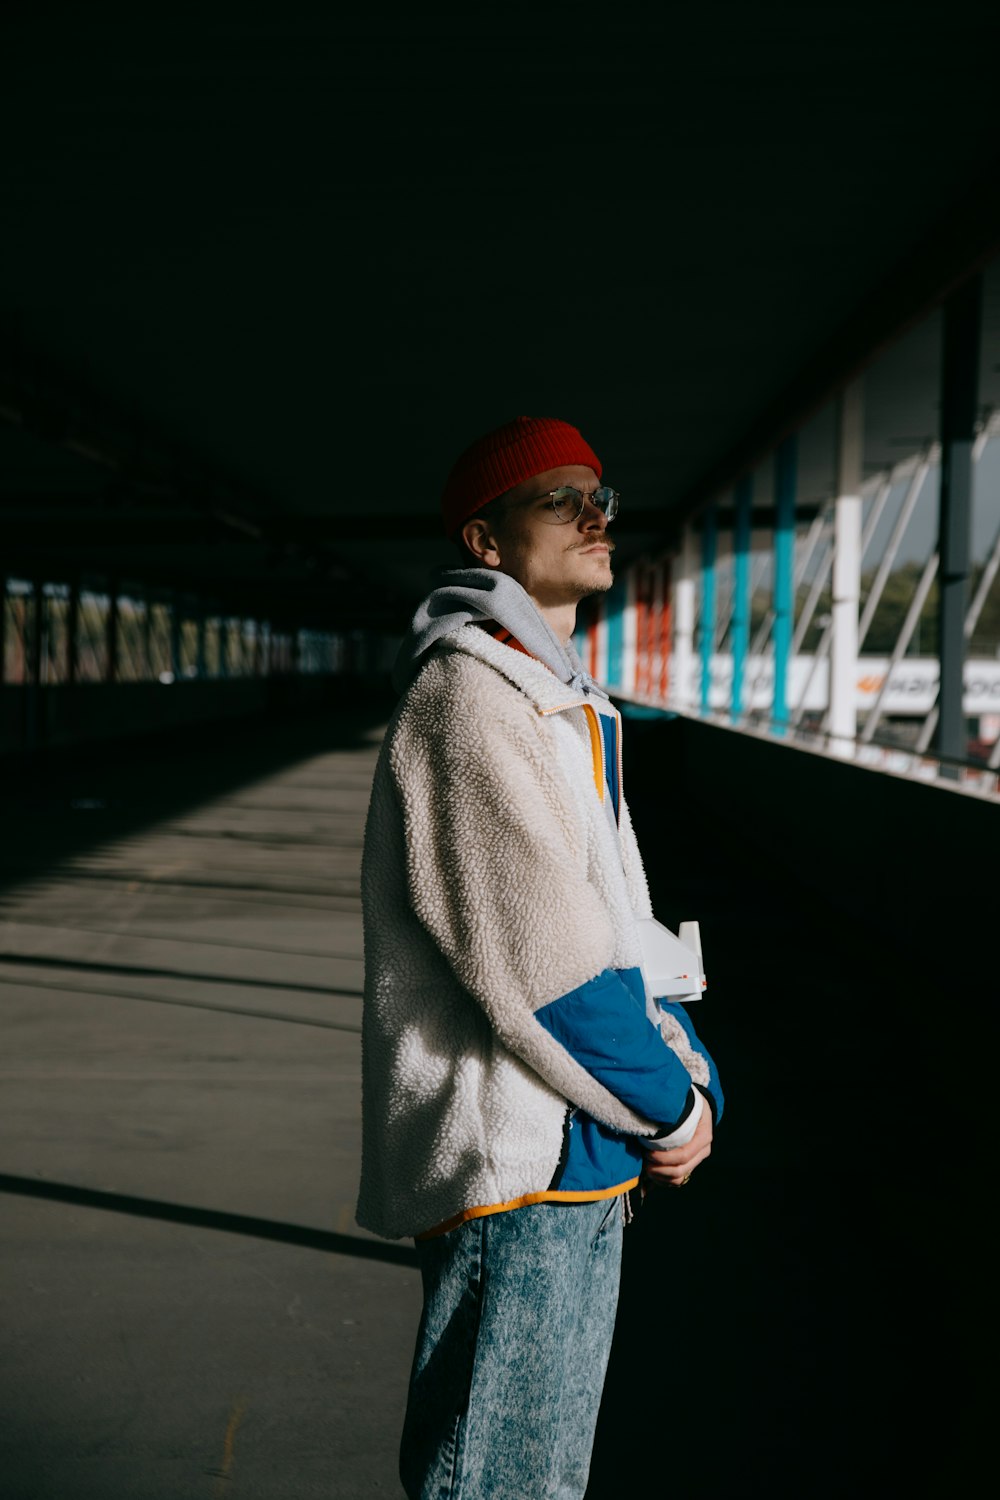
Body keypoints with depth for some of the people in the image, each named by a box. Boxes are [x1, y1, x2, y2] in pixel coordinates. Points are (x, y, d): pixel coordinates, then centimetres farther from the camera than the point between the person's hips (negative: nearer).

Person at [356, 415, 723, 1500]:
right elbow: (545, 969, -22)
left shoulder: (560, 702, 15)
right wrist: (676, 1111, -10)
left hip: (581, 1162, 10)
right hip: (516, 1170, -10)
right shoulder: (468, 695, -18)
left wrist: (688, 1077, 3)